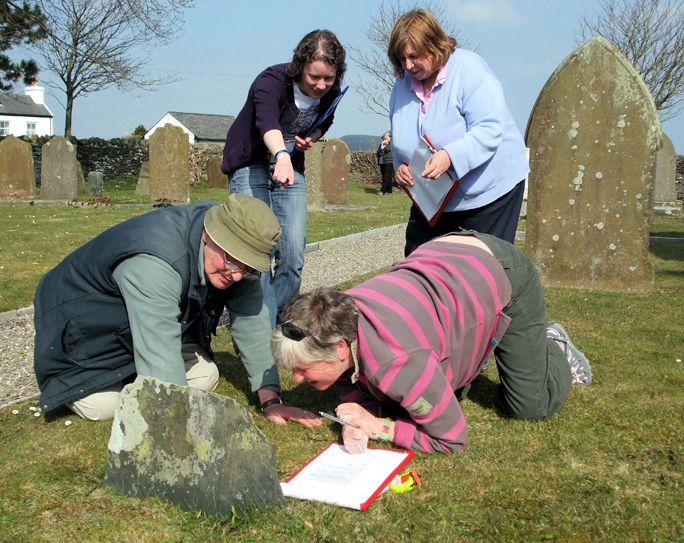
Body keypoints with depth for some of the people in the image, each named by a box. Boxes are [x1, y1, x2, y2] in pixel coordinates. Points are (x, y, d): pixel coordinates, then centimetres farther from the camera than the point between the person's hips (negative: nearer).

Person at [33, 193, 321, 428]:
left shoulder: (235, 252, -19)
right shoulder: (154, 260, -42)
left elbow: (252, 321, -17)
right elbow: (159, 354, -46)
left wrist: (270, 400, -19)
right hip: (86, 321, -6)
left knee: (205, 379, -6)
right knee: (102, 405, -22)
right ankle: (61, 382, 13)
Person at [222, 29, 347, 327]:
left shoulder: (331, 92, -7)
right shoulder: (272, 81, -26)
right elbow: (267, 122, -46)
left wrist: (312, 137, -8)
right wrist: (281, 156, -67)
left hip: (291, 168, 5)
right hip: (250, 166, -5)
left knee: (294, 253, -4)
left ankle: (281, 324, 11)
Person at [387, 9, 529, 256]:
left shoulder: (469, 69, -16)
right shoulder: (403, 84, 4)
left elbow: (489, 129, -25)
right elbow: (400, 141, 13)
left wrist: (450, 156, -39)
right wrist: (400, 166, -8)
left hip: (486, 191, -6)